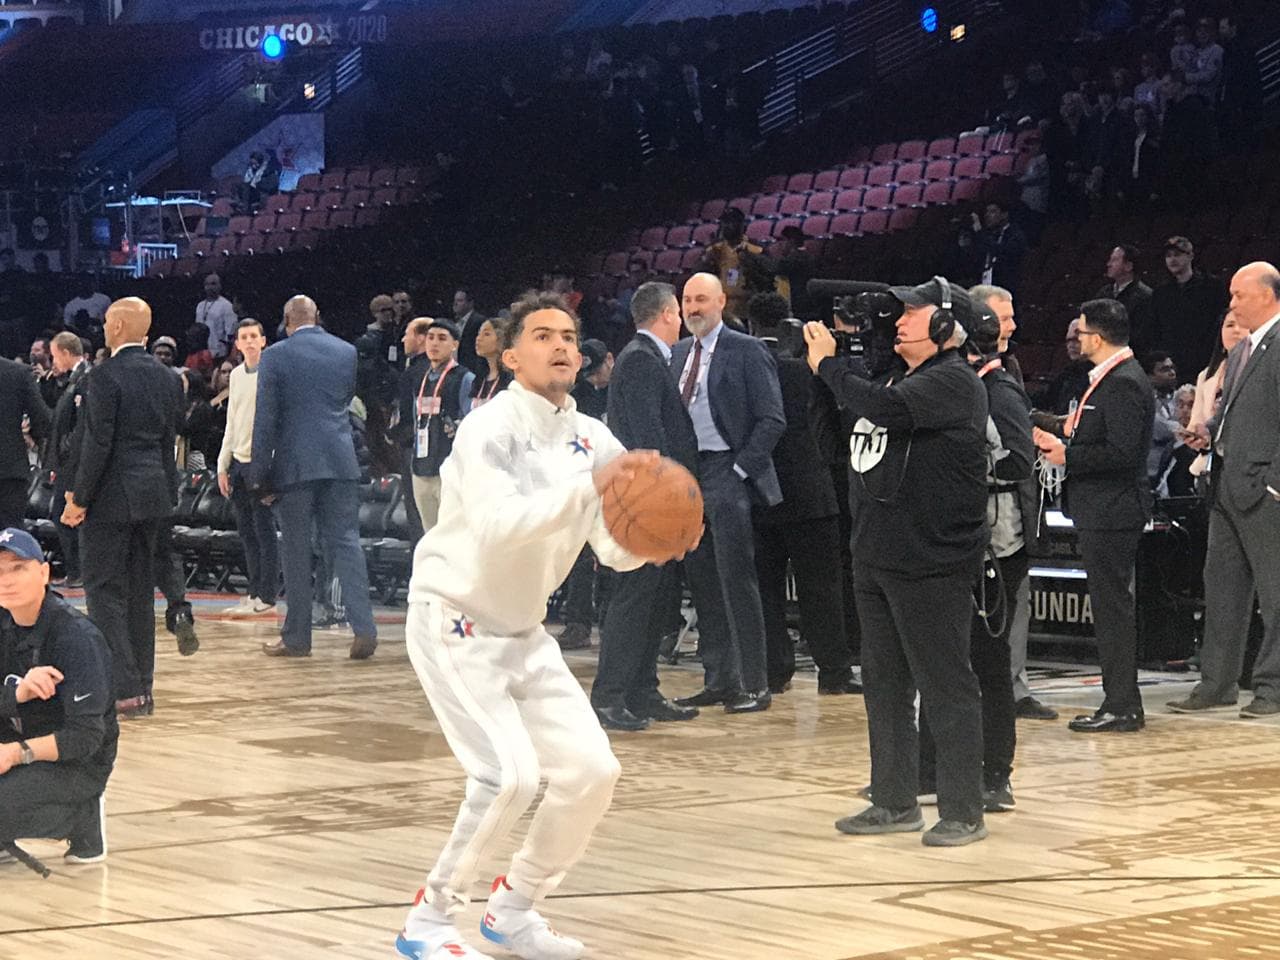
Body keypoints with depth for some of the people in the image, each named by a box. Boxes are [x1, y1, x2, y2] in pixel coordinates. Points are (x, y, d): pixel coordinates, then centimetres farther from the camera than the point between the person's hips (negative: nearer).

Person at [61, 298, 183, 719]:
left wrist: (79, 498, -10)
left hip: (111, 497, -7)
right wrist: (166, 491, 17)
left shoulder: (106, 376, -14)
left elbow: (97, 443, -17)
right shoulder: (167, 379, 8)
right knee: (140, 595, 12)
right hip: (153, 496, 7)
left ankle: (124, 690, -9)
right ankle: (142, 690, 15)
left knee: (105, 593, -2)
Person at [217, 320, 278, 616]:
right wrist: (223, 466, 17)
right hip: (239, 461, 7)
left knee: (264, 530, -4)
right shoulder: (236, 375, 15)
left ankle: (266, 595, 0)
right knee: (247, 532, 9)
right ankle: (254, 591, 14)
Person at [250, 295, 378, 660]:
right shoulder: (347, 352, 6)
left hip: (294, 465, -3)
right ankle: (364, 628, -8)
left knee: (296, 550, 4)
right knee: (346, 543, 4)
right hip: (340, 464, 3)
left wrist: (259, 473, -3)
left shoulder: (274, 356, -5)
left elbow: (264, 419, -6)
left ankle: (297, 637, 8)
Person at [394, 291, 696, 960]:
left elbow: (614, 550, 2)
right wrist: (589, 485, -43)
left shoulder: (592, 440, 2)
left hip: (522, 631, 7)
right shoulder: (490, 429, -19)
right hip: (455, 622, -7)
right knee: (510, 774, -21)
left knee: (591, 770, 0)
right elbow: (497, 526, -36)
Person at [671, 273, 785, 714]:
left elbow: (772, 419, -8)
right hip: (686, 476, 7)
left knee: (737, 580, -7)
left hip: (726, 474, -7)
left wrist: (741, 468, -12)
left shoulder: (746, 351, -4)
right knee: (701, 582, 8)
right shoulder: (678, 354, 14)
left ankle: (754, 685, -4)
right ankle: (717, 680, 13)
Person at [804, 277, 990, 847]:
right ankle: (894, 802, 24)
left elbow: (884, 408, -26)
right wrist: (829, 358, 6)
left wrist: (830, 365, -15)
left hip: (931, 564, -10)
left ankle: (963, 812, 2)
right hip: (877, 558, 10)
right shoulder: (897, 376, 19)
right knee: (884, 685, 14)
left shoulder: (952, 382, -12)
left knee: (946, 687, -4)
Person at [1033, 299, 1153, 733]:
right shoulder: (1111, 379, 16)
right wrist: (1061, 442, 13)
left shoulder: (1124, 384, -18)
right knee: (1110, 606, 13)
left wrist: (1067, 456, -16)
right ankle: (1120, 702, 19)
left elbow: (1122, 453, -24)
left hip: (1111, 513, -11)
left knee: (1112, 607, -7)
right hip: (1102, 512, 11)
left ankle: (1123, 707, -3)